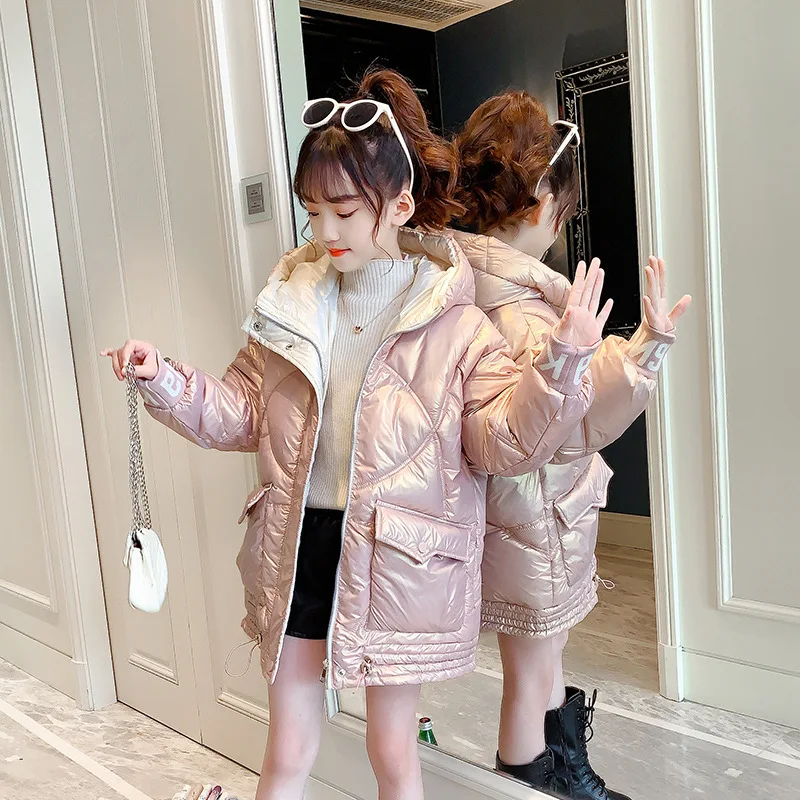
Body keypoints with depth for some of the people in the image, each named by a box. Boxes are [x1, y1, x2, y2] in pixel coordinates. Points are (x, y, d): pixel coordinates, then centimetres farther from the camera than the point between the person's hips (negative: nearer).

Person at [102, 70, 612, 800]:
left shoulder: (453, 322, -11)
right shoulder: (291, 303, 0)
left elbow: (506, 441, -13)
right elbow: (242, 412, 7)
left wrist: (561, 364, -26)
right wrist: (166, 383, -6)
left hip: (398, 557, -3)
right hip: (300, 546, 3)